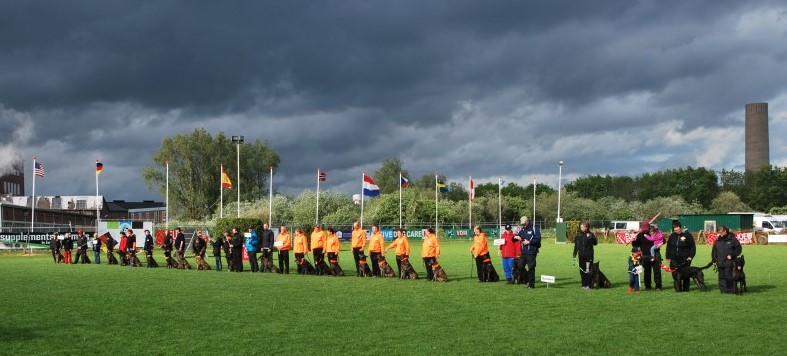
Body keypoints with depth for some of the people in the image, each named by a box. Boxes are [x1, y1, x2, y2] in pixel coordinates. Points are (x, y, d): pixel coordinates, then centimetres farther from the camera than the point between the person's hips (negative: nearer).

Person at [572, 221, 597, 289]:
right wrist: (575, 254, 11)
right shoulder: (578, 235, 9)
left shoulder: (590, 234, 0)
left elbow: (595, 243, -7)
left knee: (588, 270, -6)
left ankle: (588, 284, -1)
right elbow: (576, 245, 14)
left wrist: (591, 238, -25)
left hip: (589, 255, -4)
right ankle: (584, 284, 13)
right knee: (582, 270, 6)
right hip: (581, 255, 4)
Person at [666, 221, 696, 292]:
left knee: (685, 273, 1)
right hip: (674, 258, 3)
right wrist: (668, 257, 11)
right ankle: (678, 288, 7)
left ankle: (685, 288, 11)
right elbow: (668, 247, 15)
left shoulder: (687, 235, -3)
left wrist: (691, 256, -9)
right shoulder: (672, 236, 8)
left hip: (685, 259, -3)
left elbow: (693, 246, -1)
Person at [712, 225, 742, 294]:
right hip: (720, 263, 5)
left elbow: (739, 248, -1)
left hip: (729, 263, -5)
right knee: (721, 277, 5)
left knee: (728, 276, -7)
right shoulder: (718, 241, 12)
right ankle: (723, 289, 10)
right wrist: (714, 260, 12)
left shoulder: (732, 239, -3)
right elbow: (714, 251, 19)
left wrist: (732, 255, -8)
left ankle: (730, 289, 5)